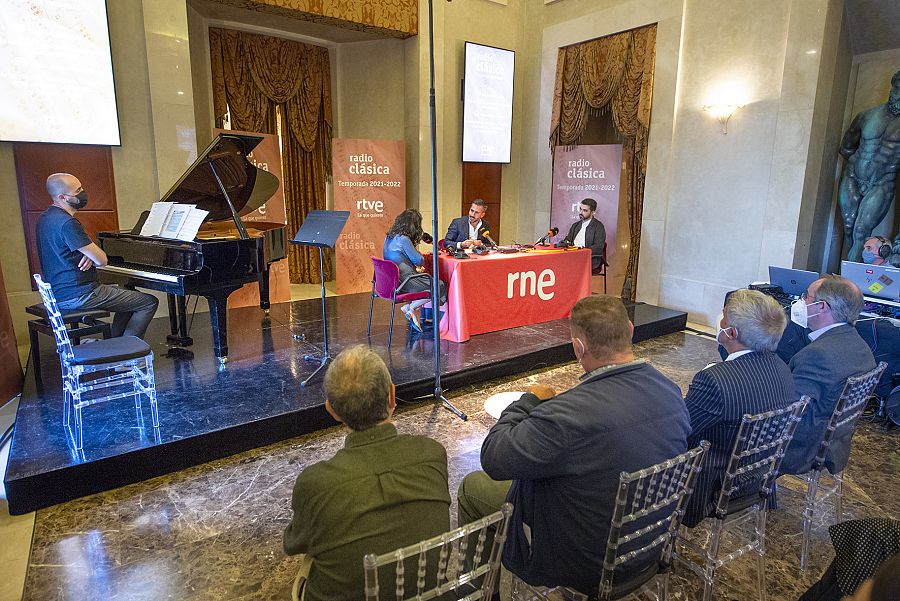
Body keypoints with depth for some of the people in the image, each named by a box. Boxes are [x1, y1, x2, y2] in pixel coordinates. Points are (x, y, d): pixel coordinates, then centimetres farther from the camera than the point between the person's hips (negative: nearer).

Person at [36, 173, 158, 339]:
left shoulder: (46, 217, 10)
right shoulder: (67, 223, -23)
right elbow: (102, 260, -22)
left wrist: (90, 255, -4)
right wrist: (91, 256, 3)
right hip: (77, 296, -10)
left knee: (131, 296, 27)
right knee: (149, 303, -8)